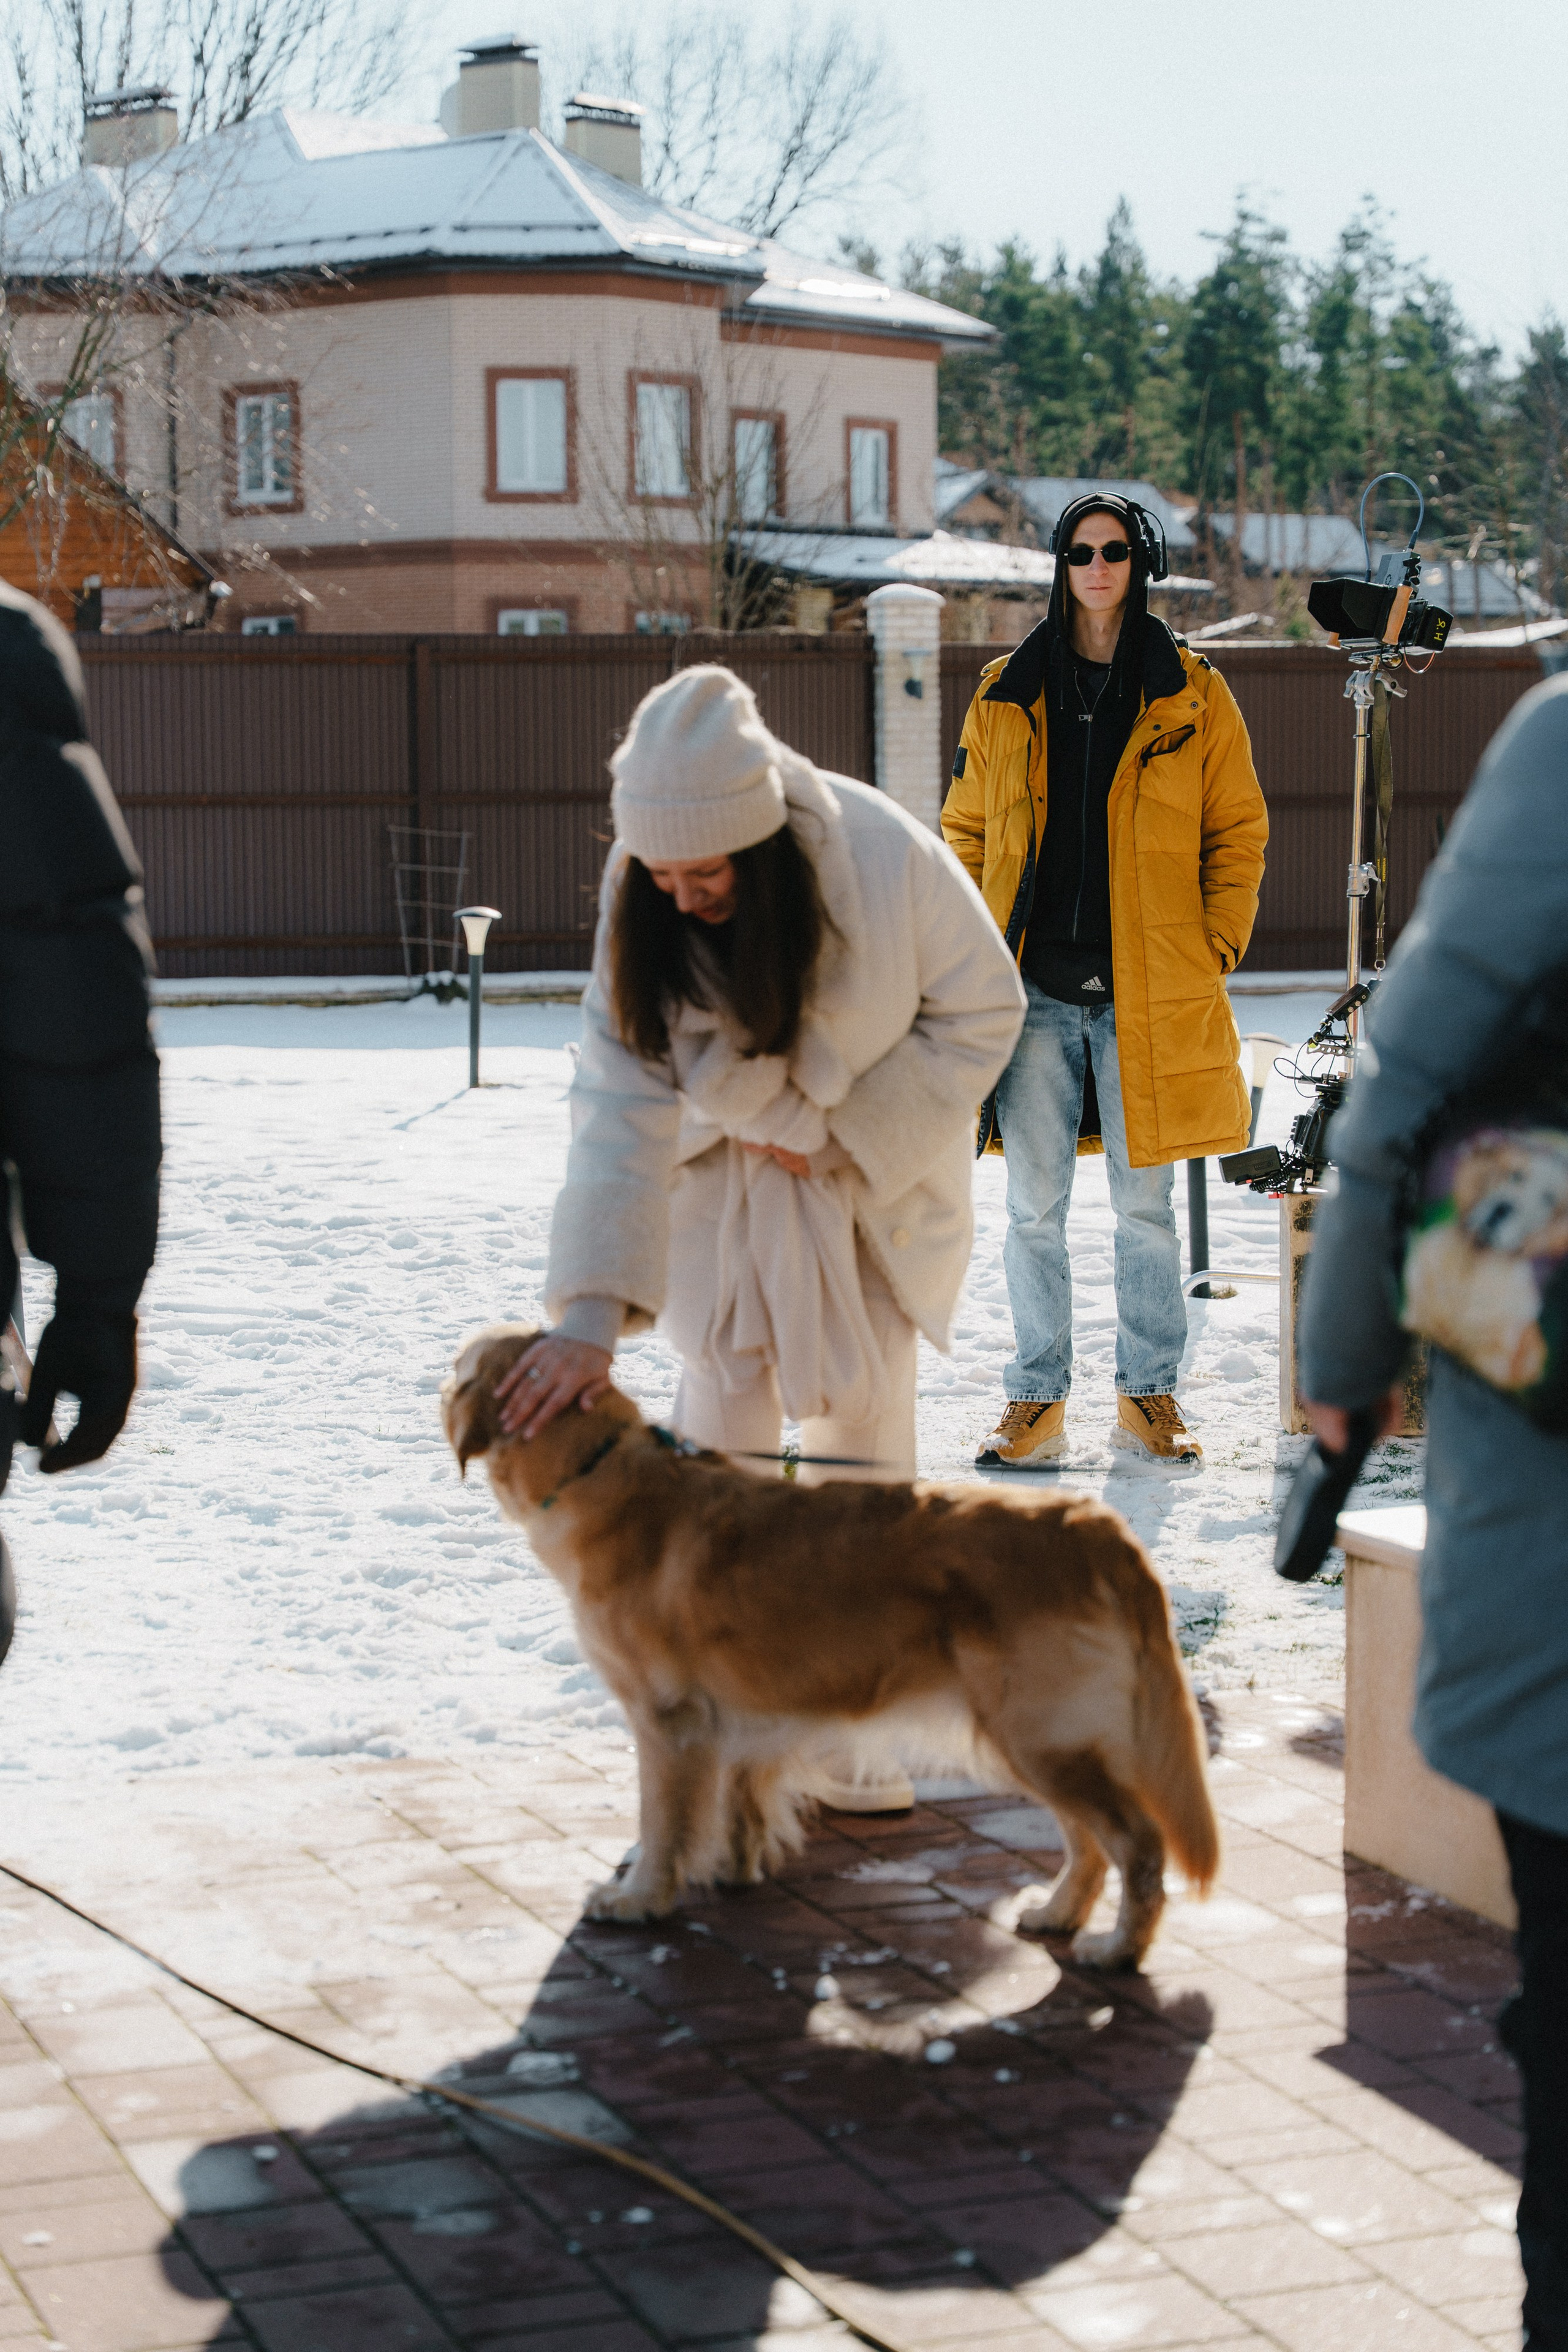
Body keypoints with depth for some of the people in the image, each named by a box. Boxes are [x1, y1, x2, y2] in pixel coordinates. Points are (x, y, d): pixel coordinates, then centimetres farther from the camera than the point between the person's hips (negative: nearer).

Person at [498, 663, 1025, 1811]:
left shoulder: (886, 858, -28)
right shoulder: (644, 899, -23)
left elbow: (982, 1014, -13)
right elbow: (622, 1096, -28)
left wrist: (837, 1134, -18)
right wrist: (591, 1309, -37)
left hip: (875, 1179, -1)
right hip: (724, 1179, 1)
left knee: (862, 1433, 2)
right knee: (721, 1429, -1)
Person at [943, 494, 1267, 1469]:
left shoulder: (1192, 695, 5)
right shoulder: (1006, 696, 9)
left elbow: (1239, 832, 9)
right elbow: (965, 831, 15)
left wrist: (1218, 947, -1)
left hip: (1150, 993, -1)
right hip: (1036, 992, 1)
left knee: (1146, 1203, 5)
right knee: (1035, 1205, 2)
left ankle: (1150, 1394, 18)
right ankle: (1037, 1402, 12)